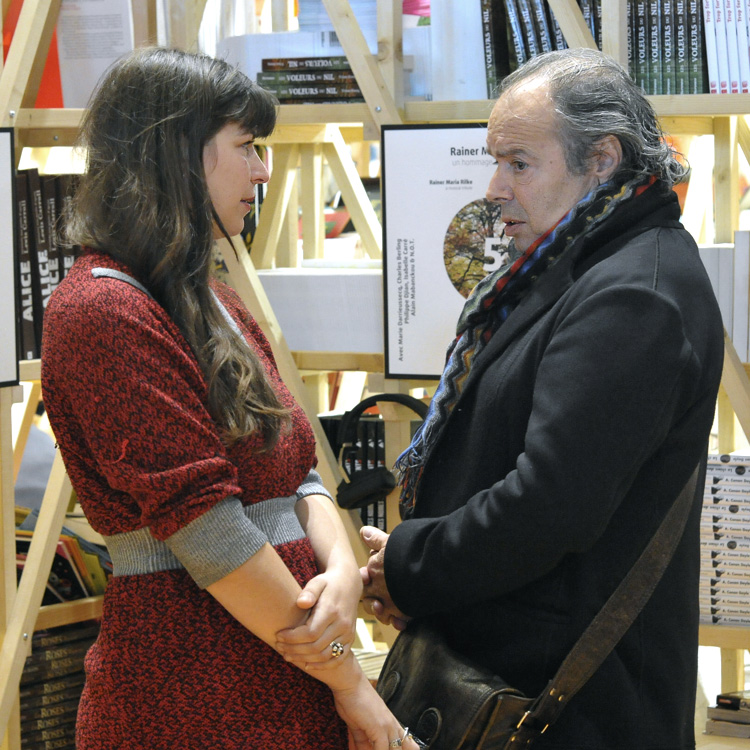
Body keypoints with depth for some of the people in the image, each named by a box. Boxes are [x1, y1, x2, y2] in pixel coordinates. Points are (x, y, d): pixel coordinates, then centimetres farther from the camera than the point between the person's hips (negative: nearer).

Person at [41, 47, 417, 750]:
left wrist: (342, 569, -9)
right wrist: (345, 677, -15)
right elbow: (203, 525, -19)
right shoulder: (101, 311, -14)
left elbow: (297, 472, 13)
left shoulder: (212, 303, 17)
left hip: (283, 684, 9)